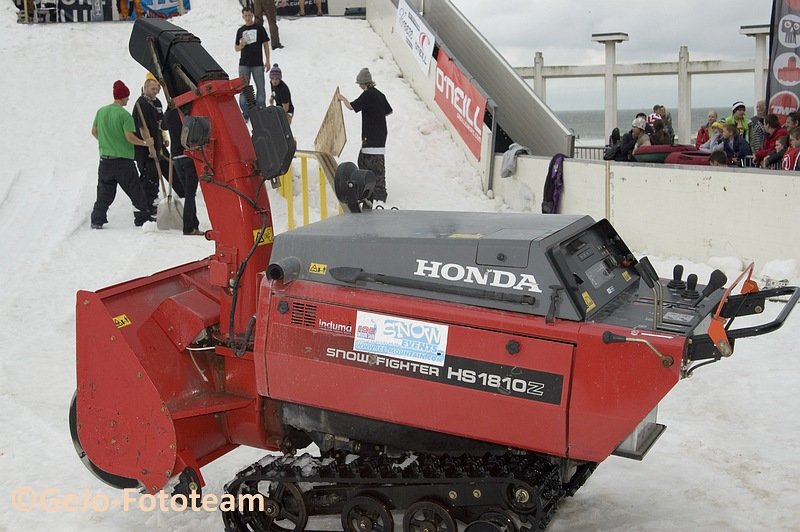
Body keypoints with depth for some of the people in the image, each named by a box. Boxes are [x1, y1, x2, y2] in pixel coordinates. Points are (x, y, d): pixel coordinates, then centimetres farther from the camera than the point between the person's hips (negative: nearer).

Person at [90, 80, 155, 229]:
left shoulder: (101, 111, 6)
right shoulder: (124, 114, -13)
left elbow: (94, 131, 16)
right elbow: (129, 137, -19)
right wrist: (145, 143, -5)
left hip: (105, 158, 6)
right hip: (123, 160, -6)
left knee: (104, 193, 12)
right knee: (135, 191, 4)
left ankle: (97, 220, 10)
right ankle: (143, 218, 7)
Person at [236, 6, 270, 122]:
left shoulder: (259, 28, 5)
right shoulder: (240, 30, 11)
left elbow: (265, 45, 4)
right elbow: (236, 48, 16)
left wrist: (267, 61, -3)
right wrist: (241, 46, -8)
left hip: (258, 64, -2)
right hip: (244, 64, 2)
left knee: (261, 88, 1)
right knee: (243, 89, 2)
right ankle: (245, 114, 7)